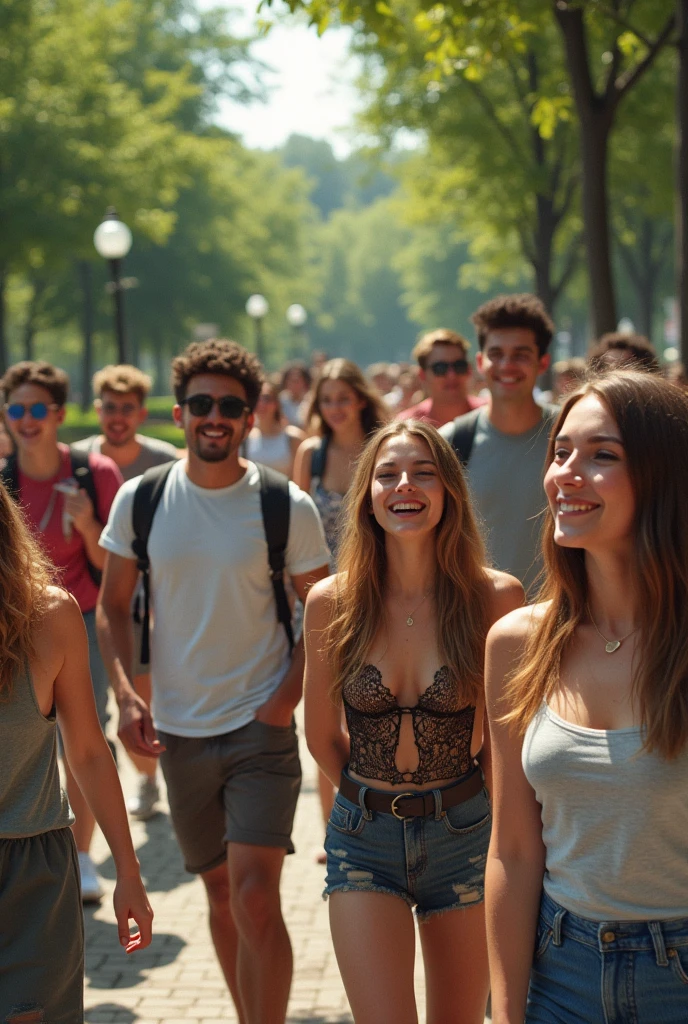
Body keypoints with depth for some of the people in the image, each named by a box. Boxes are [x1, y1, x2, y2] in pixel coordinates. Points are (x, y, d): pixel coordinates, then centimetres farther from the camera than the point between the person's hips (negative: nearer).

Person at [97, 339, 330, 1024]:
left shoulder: (288, 507, -6)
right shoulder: (139, 499, -1)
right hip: (179, 729, 3)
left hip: (261, 726, -3)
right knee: (220, 892, 15)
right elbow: (113, 606, 7)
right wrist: (125, 693, -6)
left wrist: (290, 691, -12)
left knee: (254, 893, -15)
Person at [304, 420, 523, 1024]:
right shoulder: (331, 602, -6)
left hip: (463, 834, 0)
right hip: (364, 841, 0)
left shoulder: (495, 597, -10)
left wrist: (456, 808, 5)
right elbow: (322, 735, 7)